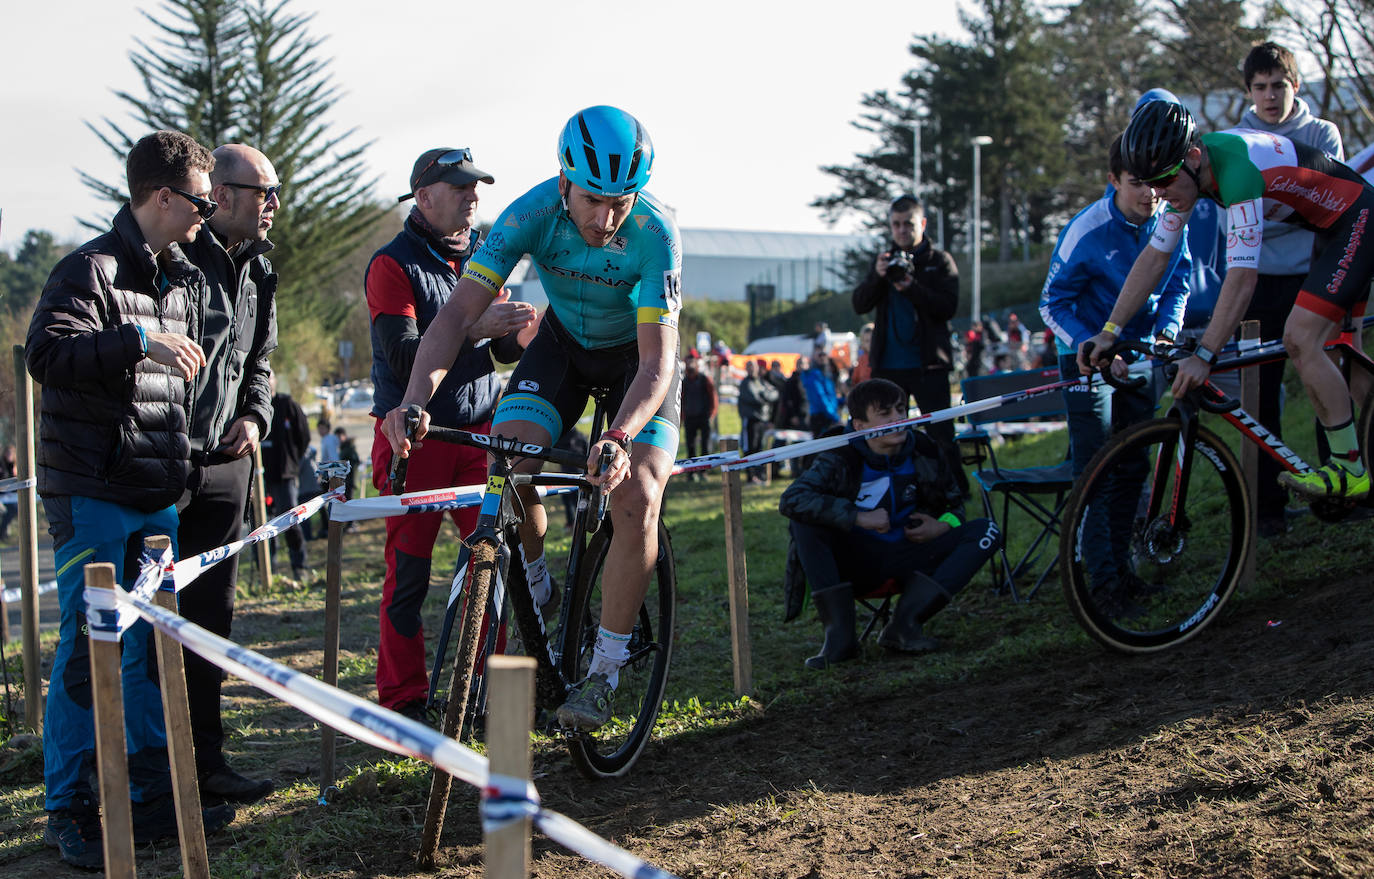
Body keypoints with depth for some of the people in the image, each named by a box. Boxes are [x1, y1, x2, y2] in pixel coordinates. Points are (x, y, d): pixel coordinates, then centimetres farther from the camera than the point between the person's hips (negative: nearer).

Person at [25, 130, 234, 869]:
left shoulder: (179, 280, 17)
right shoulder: (91, 268, -10)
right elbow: (46, 353, -25)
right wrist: (139, 339, -31)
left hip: (156, 496, 8)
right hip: (92, 495, -8)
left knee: (153, 646, 10)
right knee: (90, 648, -6)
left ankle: (151, 794, 18)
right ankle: (69, 811, 2)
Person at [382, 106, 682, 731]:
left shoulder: (654, 232, -34)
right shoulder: (533, 213, -28)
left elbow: (657, 359, -36)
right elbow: (460, 311, -30)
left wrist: (618, 438, -54)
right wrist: (415, 398, -46)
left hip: (639, 355, -2)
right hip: (564, 342, 3)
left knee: (637, 498, -21)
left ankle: (604, 670, -8)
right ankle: (534, 582, 8)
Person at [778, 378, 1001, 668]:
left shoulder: (923, 452, -2)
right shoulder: (841, 459, -13)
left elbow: (955, 503, 15)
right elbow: (791, 500, -29)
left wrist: (943, 526, -10)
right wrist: (858, 517, -31)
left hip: (907, 562, 3)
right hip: (855, 564, -3)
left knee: (986, 531, -15)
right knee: (804, 522, -29)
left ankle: (904, 622, -26)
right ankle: (839, 634, -30)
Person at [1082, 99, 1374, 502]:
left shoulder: (1237, 168, -33)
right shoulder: (1190, 169, -5)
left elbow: (1242, 278, -36)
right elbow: (1154, 256, 1)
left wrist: (1203, 356, -38)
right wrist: (1109, 331, -4)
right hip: (1330, 230, 10)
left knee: (1300, 339, -19)